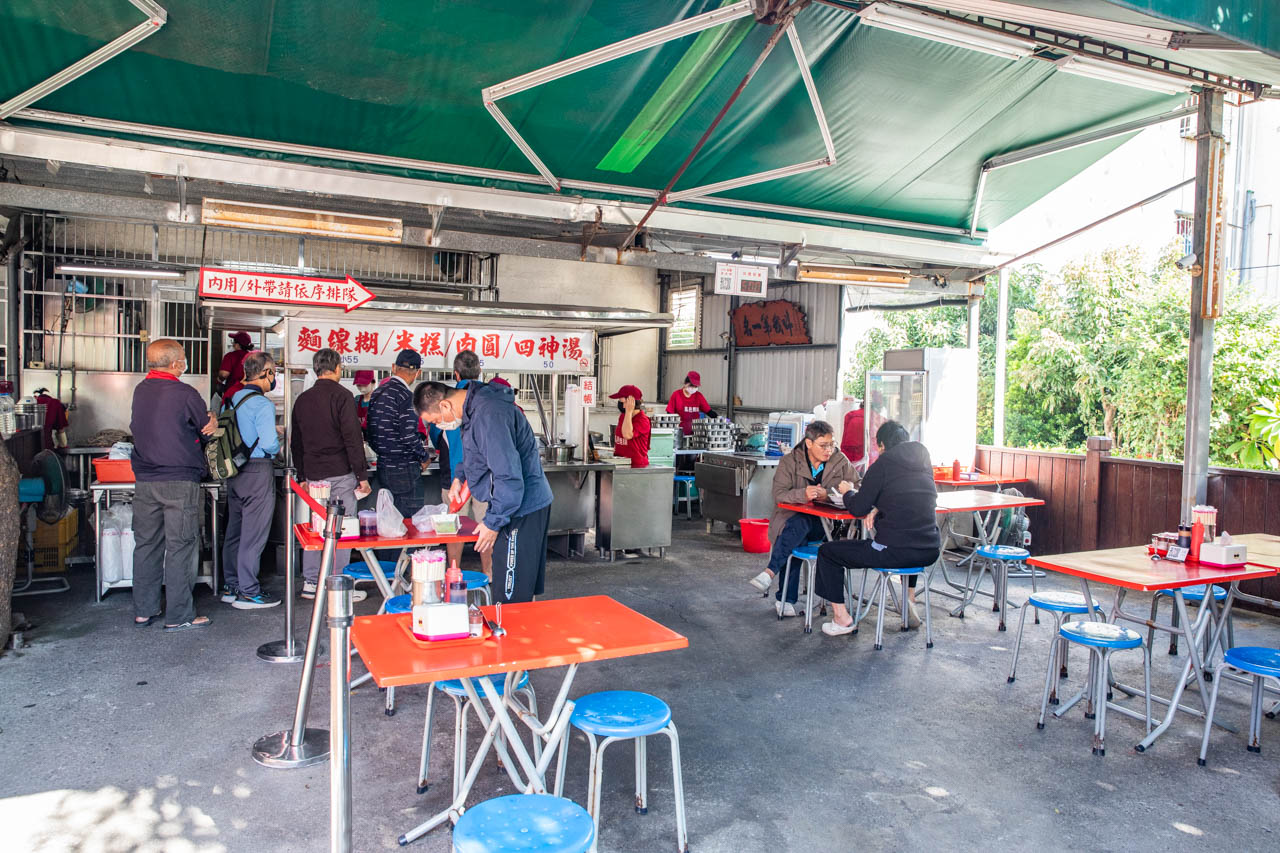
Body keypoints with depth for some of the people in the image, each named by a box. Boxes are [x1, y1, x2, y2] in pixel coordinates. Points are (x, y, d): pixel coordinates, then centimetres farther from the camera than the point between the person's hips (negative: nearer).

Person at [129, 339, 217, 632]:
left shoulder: (140, 390, 6)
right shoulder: (185, 394, -13)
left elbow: (136, 428, 11)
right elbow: (207, 431, -3)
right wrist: (212, 424, 17)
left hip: (144, 481, 6)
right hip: (180, 480, -6)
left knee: (146, 544, 13)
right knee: (180, 547, 0)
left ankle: (143, 611, 22)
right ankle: (178, 616, 5)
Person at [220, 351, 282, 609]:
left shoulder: (231, 400, 9)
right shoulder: (262, 404, -16)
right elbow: (269, 443, -22)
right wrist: (278, 446, -1)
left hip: (234, 470, 9)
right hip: (257, 472, -8)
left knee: (234, 530, 16)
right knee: (254, 534, -2)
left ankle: (231, 586, 26)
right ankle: (248, 592, 4)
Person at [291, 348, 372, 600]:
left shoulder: (302, 399, 11)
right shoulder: (342, 397, -9)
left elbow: (295, 442, 17)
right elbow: (353, 438, -13)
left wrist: (302, 476, 23)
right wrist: (362, 475, -10)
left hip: (313, 474, 7)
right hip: (340, 475, -6)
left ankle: (311, 582, 17)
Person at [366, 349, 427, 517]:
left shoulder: (377, 393, 9)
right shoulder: (406, 396, -15)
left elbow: (369, 432, 12)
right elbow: (408, 435, -20)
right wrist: (423, 458, -4)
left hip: (383, 467, 8)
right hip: (405, 470, -8)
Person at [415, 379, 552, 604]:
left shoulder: (488, 416, -24)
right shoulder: (476, 406, 9)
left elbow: (509, 478, -27)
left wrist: (493, 523, -19)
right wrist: (460, 477, 17)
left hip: (522, 509, -10)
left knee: (511, 596, -4)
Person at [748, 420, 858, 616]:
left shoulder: (840, 462, 6)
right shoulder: (789, 462, 0)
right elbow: (779, 494, -10)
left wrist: (827, 494, -17)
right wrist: (803, 494, -30)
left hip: (825, 522, 0)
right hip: (793, 517, 0)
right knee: (797, 526, -34)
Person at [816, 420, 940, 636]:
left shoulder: (883, 464, -6)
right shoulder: (924, 460, 12)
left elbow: (858, 508, -2)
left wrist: (848, 492, 18)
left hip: (895, 553, -7)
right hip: (930, 551, 7)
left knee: (827, 552, 9)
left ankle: (842, 618, 10)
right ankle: (910, 601, 36)